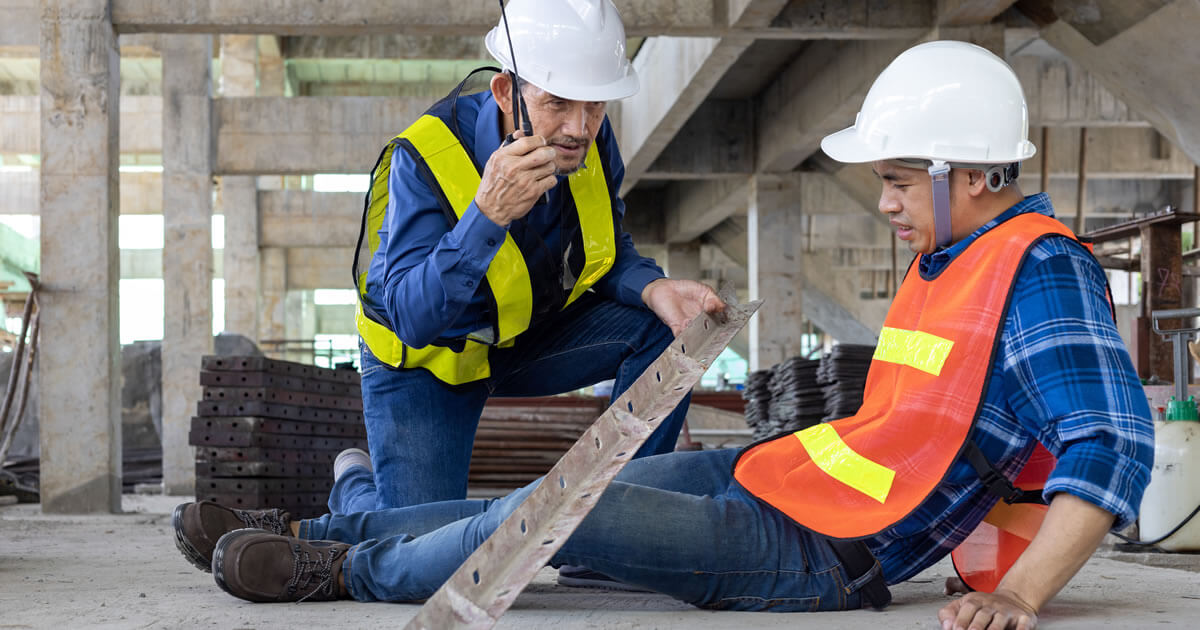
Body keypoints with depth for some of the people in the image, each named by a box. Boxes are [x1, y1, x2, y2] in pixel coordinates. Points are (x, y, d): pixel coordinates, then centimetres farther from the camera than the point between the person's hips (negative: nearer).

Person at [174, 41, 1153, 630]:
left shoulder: (1041, 268, -16)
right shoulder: (946, 262, 14)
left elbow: (1111, 444, -25)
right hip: (757, 477, 9)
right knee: (544, 512, 6)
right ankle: (303, 534, 14)